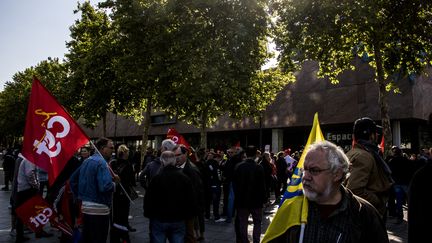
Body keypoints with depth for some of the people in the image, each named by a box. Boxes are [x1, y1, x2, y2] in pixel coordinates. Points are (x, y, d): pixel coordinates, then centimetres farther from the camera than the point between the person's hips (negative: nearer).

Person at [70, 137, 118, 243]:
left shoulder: (86, 161, 13)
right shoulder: (101, 163, -16)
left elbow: (73, 180, 20)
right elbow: (105, 186, -28)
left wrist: (79, 196, 21)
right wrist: (113, 184, -8)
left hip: (85, 206, 9)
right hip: (99, 208, -9)